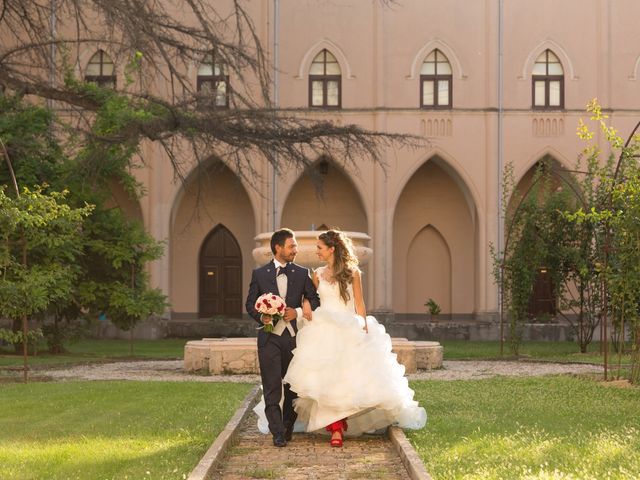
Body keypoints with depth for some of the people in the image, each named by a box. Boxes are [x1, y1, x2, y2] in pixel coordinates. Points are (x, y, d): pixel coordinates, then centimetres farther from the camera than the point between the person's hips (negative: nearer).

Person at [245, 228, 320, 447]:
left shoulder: (302, 273, 7)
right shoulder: (259, 274, 4)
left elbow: (314, 301, 8)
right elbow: (250, 304, 8)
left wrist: (298, 312, -9)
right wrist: (261, 317, -12)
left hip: (294, 336, 2)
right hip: (269, 337, -2)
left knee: (293, 387, 9)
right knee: (272, 388, -5)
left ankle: (288, 428, 24)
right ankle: (278, 433, -3)